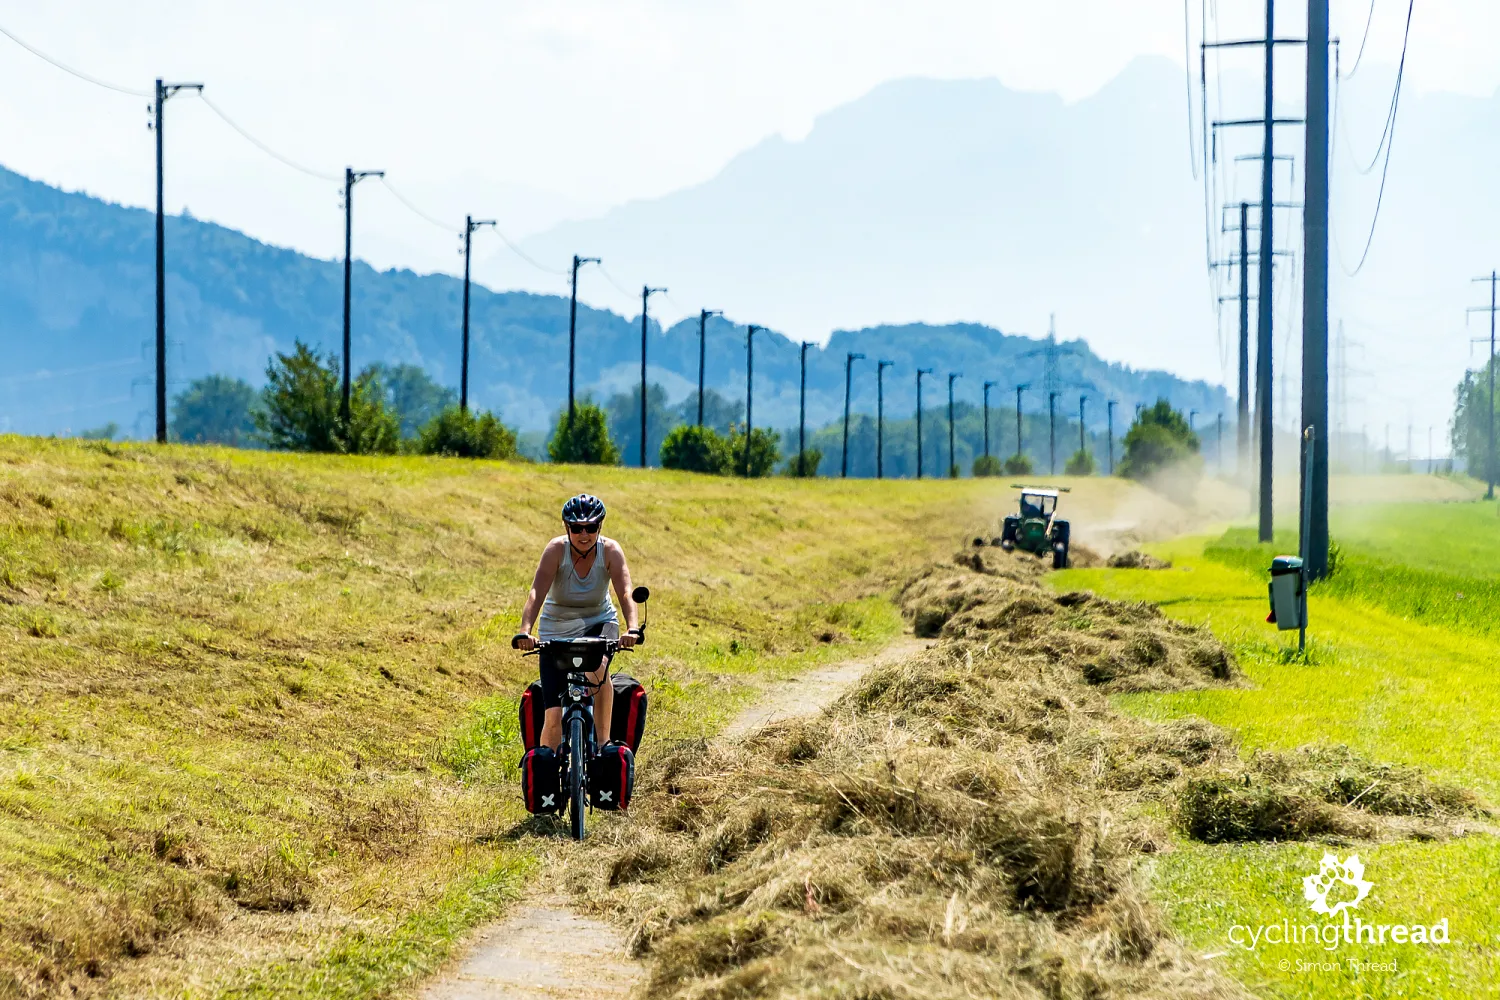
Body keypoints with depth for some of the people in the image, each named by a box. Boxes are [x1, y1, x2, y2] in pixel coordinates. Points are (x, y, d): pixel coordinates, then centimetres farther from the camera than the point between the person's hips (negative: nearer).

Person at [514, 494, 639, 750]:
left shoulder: (610, 550, -16)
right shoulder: (556, 549, -19)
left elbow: (626, 594, -28)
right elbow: (536, 594, -30)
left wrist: (633, 629, -47)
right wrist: (525, 631, -46)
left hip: (598, 623, 0)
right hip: (556, 629, 0)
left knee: (598, 667, -35)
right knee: (553, 716, -7)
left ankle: (604, 740, -19)